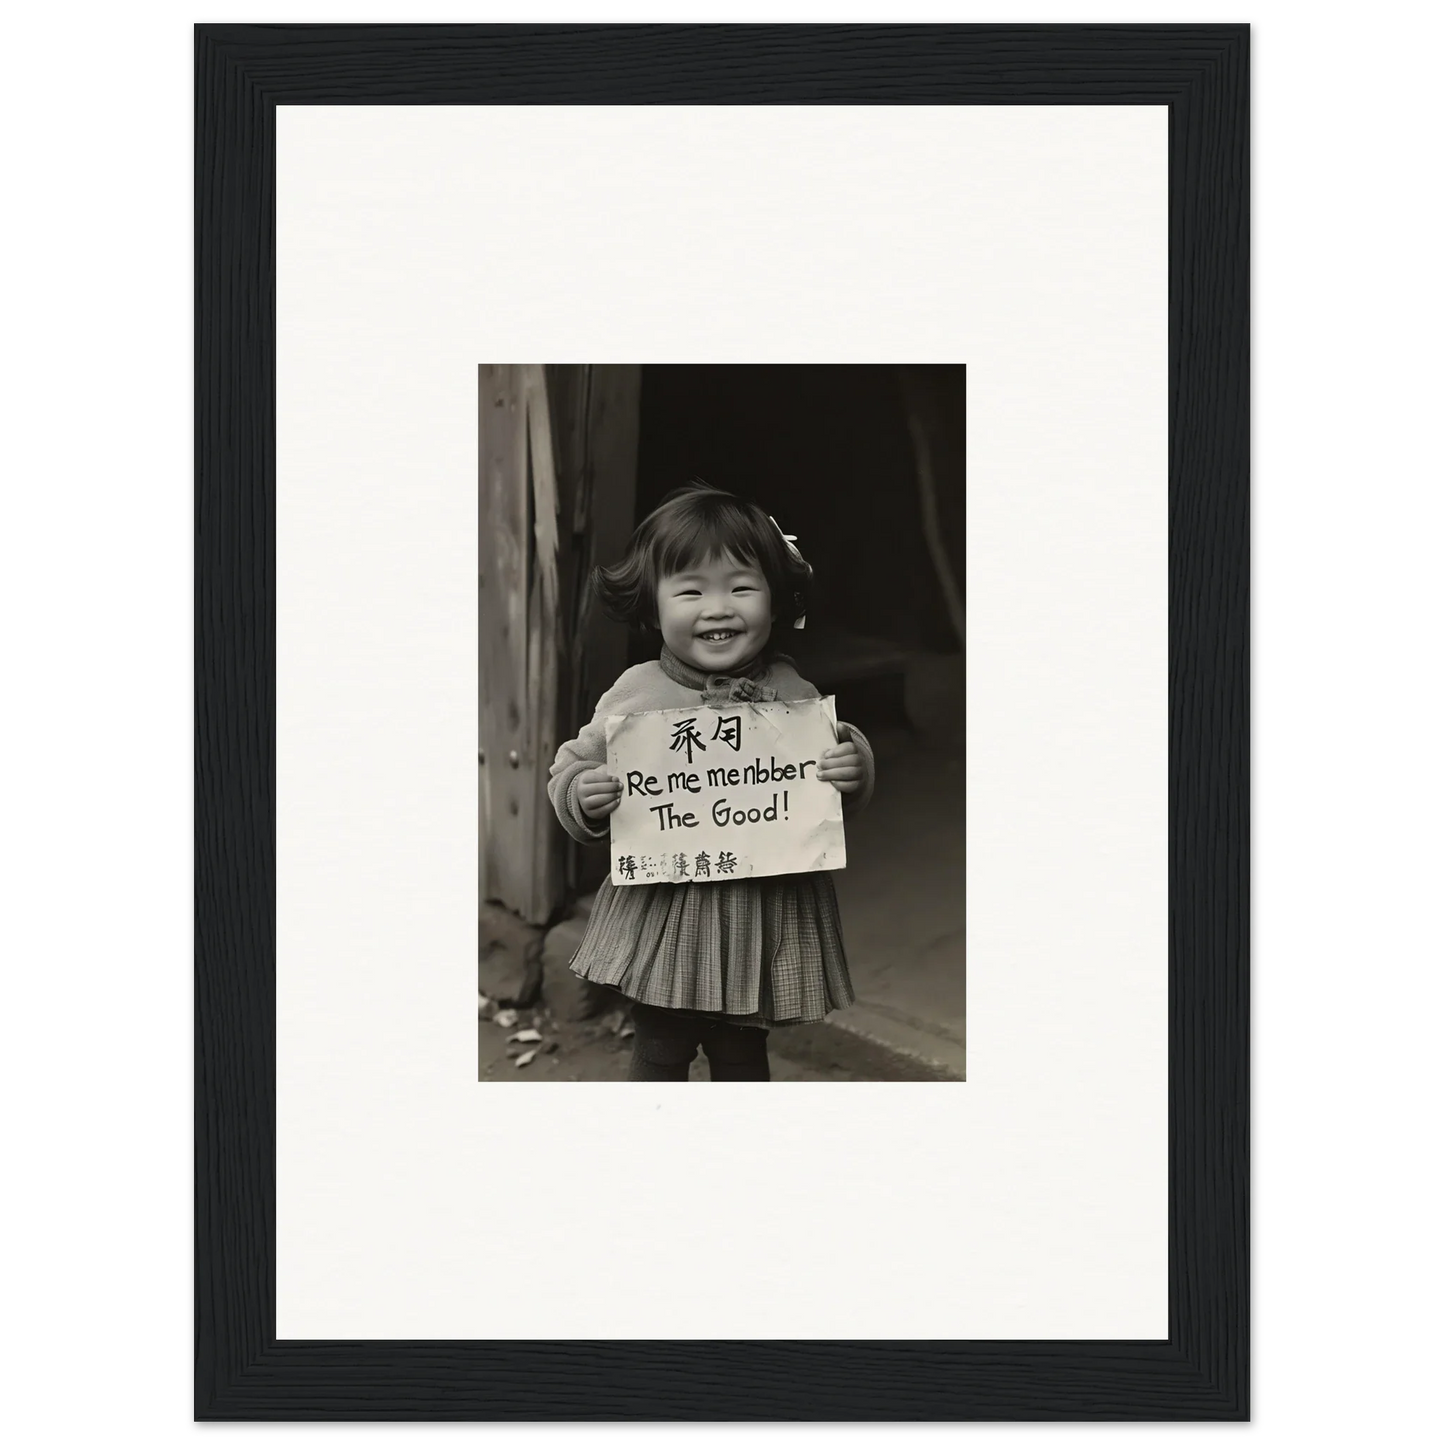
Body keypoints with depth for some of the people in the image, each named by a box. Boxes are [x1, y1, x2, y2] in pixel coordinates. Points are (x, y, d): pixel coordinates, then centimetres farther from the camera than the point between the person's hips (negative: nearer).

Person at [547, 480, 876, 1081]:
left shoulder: (792, 694, -5)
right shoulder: (636, 694, -8)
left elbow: (841, 800, 4)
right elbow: (574, 764, 1)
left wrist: (854, 768, -17)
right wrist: (582, 794, -20)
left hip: (766, 914, 1)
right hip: (662, 912, -1)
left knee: (742, 1055, 18)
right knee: (659, 1054, 12)